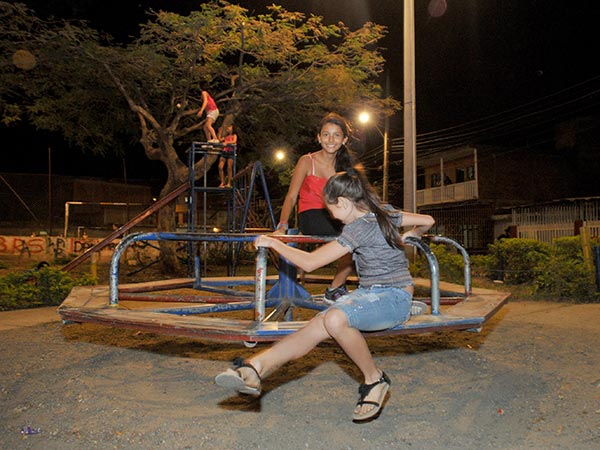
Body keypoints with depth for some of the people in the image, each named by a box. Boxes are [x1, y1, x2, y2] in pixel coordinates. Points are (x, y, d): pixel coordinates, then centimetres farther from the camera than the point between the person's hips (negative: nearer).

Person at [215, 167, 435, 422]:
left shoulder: (360, 227, -19)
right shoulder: (385, 213, 7)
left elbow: (309, 263, -20)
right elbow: (428, 221, 15)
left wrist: (274, 243, -8)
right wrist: (407, 236, 36)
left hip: (394, 298, -9)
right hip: (369, 293, 9)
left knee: (335, 319, -37)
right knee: (316, 327, -14)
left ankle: (374, 380, -13)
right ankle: (253, 369, -27)